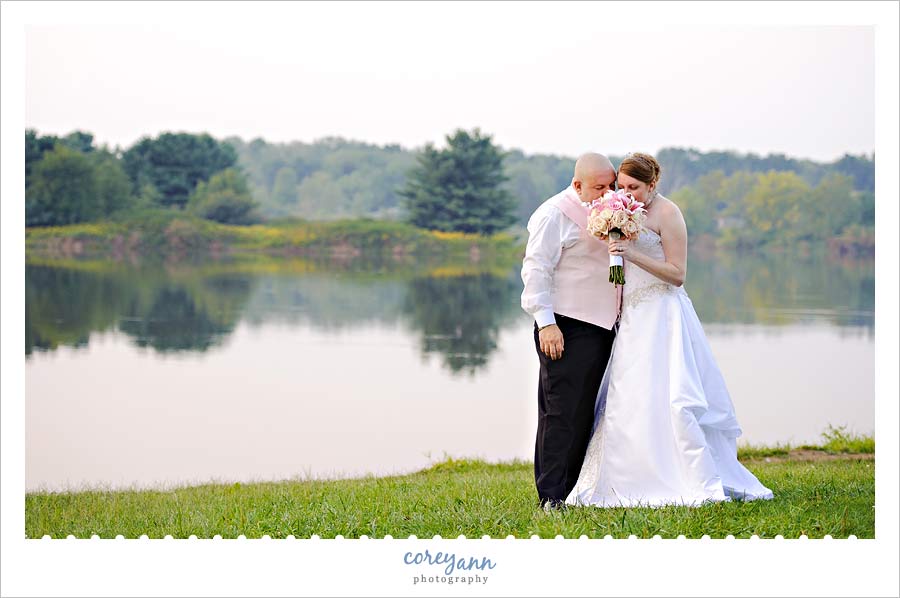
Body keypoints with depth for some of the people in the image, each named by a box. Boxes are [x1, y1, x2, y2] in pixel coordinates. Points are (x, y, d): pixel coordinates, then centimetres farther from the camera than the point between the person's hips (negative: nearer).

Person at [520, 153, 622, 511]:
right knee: (562, 412, -9)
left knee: (586, 412, 9)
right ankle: (551, 496, -7)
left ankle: (572, 489, 15)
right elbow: (537, 269, -13)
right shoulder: (555, 214, -9)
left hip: (602, 326, 8)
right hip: (567, 330, -8)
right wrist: (546, 322, -19)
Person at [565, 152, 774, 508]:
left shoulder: (667, 213, -7)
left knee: (667, 396, -16)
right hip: (634, 317, 8)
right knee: (625, 400, 2)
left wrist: (633, 255, -20)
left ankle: (702, 484, -14)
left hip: (662, 316, -8)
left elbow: (677, 274, -13)